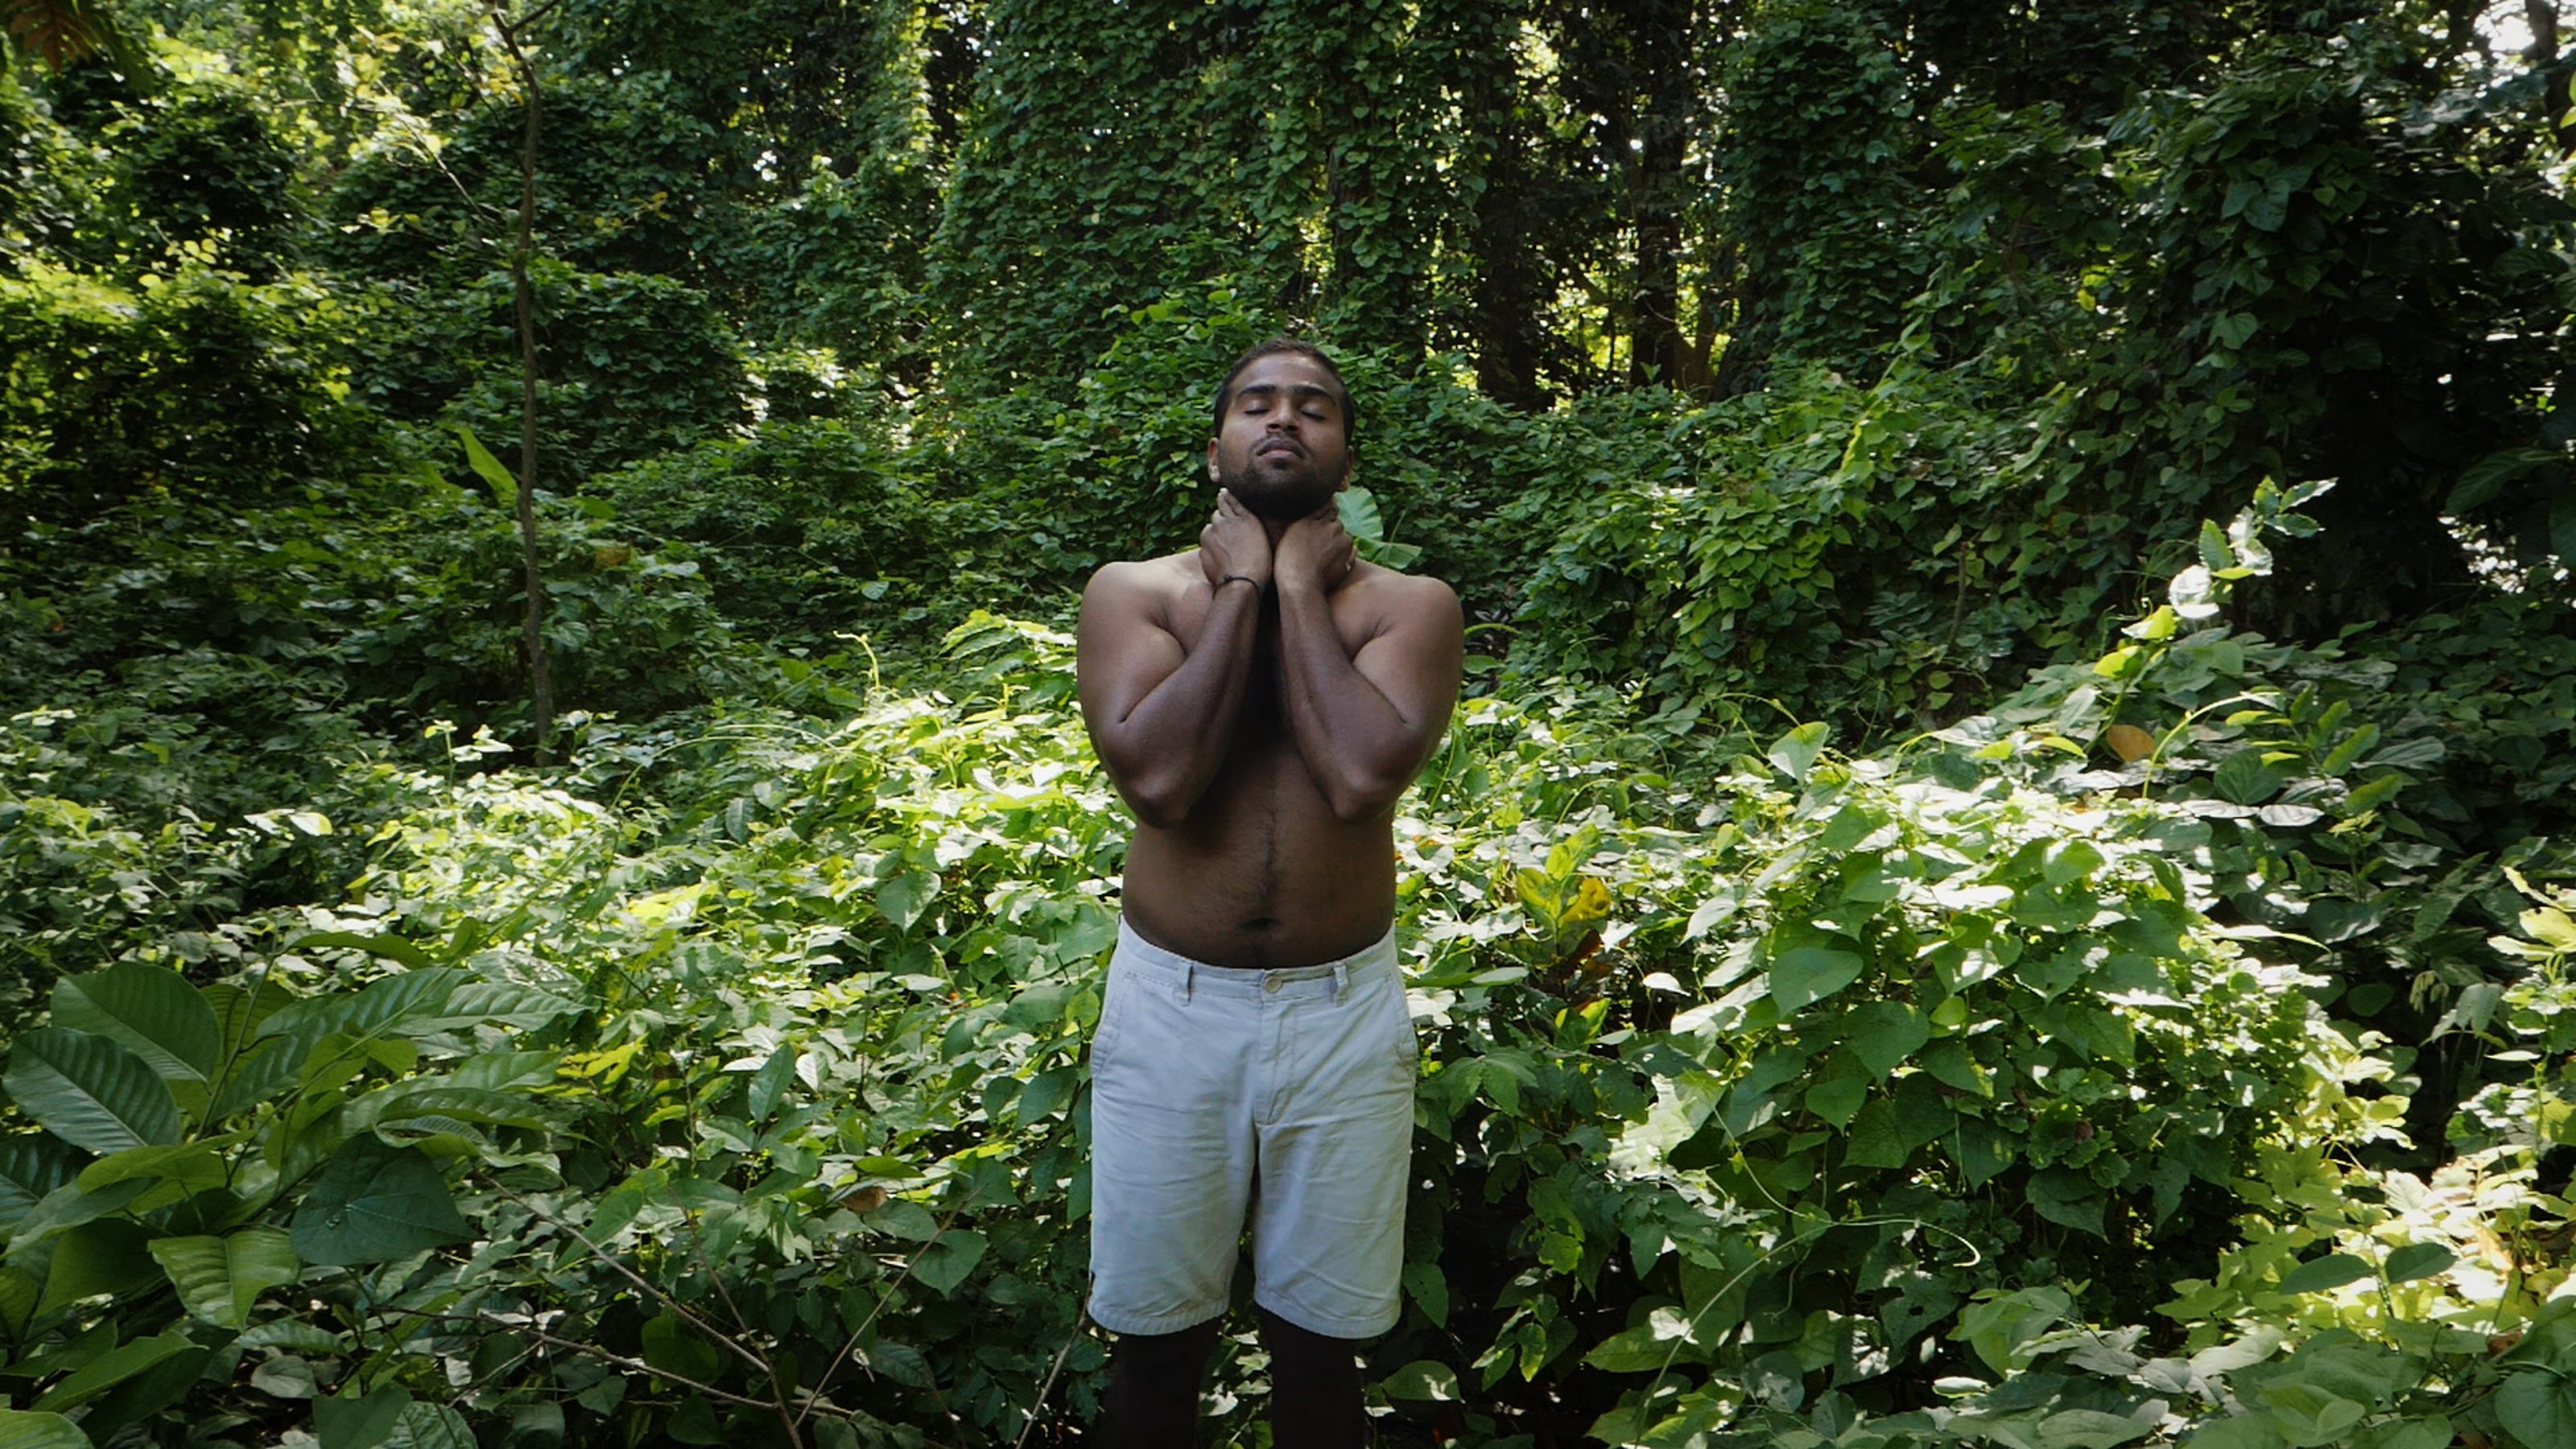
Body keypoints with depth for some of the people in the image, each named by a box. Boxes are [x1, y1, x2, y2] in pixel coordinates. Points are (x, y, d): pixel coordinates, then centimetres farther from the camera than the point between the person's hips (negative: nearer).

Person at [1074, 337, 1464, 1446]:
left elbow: (1363, 776, -21)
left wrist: (1296, 583, -11)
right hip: (1172, 1003, 0)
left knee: (1317, 1342, 15)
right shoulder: (1133, 591, -2)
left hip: (1344, 1011, 0)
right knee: (1156, 1337, 14)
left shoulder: (1408, 603, -2)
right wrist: (1243, 585, -13)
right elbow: (1157, 777, -20)